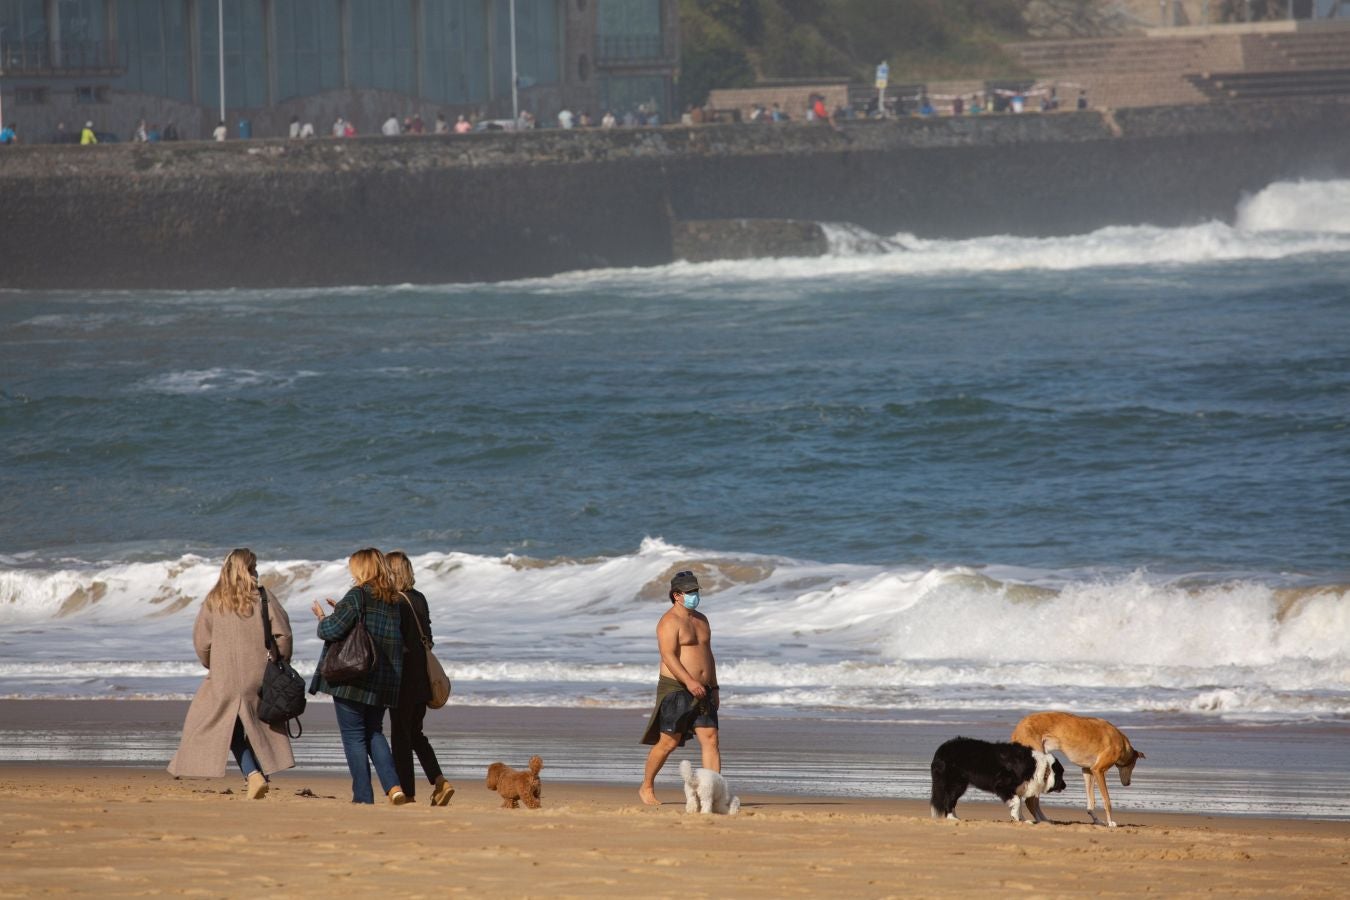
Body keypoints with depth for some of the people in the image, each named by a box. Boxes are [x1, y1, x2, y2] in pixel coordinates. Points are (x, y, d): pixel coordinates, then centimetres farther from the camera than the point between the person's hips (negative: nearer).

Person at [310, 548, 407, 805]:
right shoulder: (394, 600, 9)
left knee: (353, 736, 2)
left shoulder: (358, 596, -13)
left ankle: (363, 796, -1)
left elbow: (334, 629, -21)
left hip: (352, 678, -7)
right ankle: (393, 786, 0)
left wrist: (322, 618, 3)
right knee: (374, 732, 18)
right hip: (384, 681, 7)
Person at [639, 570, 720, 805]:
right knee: (668, 742, -3)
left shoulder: (701, 619, 18)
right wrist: (689, 682, -32)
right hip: (676, 689, -7)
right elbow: (669, 656, -21)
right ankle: (647, 788, 14)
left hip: (702, 691, 7)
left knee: (710, 740, -6)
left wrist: (714, 689, 21)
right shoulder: (670, 622, -9)